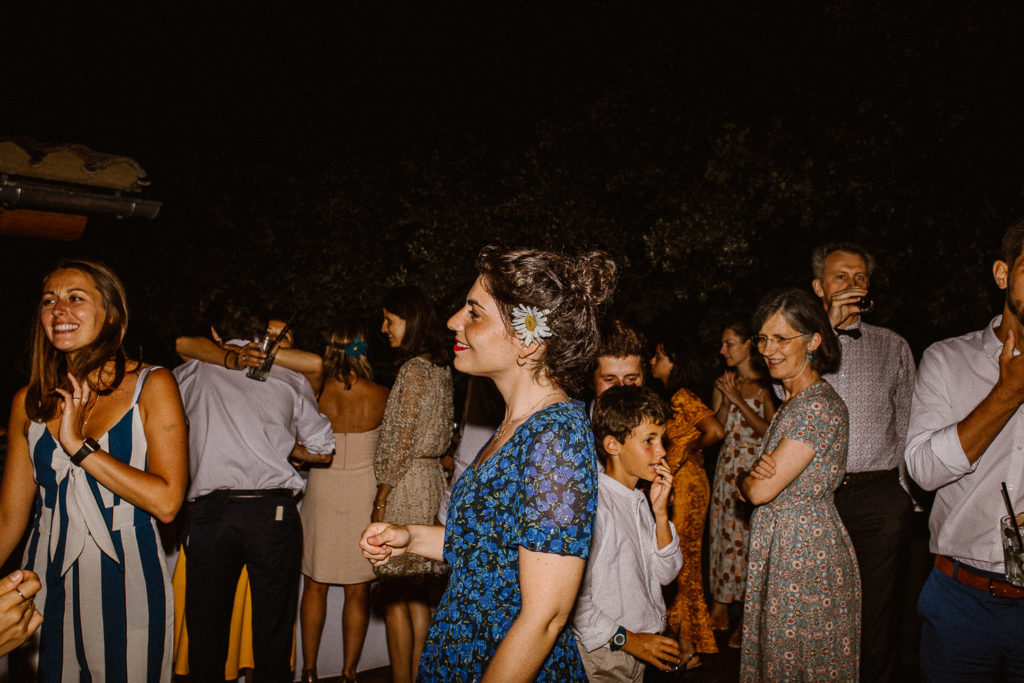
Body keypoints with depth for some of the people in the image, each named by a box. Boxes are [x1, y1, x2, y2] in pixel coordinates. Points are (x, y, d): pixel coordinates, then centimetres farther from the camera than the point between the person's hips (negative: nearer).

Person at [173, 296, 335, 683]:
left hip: (211, 510, 0)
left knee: (206, 632, 11)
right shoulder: (290, 379, 8)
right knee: (273, 633, 10)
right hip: (274, 512, 1)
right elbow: (322, 451, 11)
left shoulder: (192, 373, 8)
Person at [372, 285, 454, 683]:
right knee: (418, 594, 14)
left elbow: (402, 441, -17)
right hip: (432, 479, 9)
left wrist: (381, 497, -10)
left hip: (406, 485, -9)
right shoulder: (440, 368, 11)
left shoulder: (414, 369, -15)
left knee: (395, 597, 0)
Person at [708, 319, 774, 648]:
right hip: (727, 464, 6)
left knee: (749, 534, -5)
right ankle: (720, 608, 17)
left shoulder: (764, 385, -6)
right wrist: (725, 398, -6)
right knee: (722, 531, 6)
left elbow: (769, 430, -13)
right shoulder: (724, 383, 11)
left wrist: (739, 400, -14)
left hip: (756, 466, -5)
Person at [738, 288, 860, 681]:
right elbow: (756, 486, 11)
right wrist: (759, 471, -11)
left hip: (806, 555, -9)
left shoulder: (817, 406, -21)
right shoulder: (793, 401, 10)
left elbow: (761, 491, -22)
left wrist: (747, 477, -1)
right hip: (782, 551, 9)